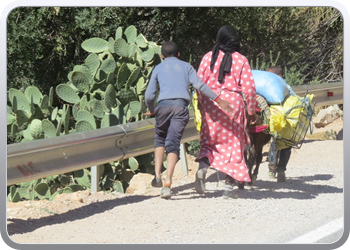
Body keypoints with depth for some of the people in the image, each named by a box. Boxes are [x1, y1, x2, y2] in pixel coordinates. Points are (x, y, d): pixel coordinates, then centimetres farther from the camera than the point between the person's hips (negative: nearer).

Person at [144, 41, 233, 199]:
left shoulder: (158, 68, 20)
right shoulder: (186, 66, 20)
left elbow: (149, 95, 13)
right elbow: (199, 85, 4)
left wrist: (151, 110, 32)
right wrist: (218, 100, 4)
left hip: (164, 105, 0)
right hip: (181, 106, 0)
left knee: (160, 139, 22)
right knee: (173, 144, -2)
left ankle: (157, 175, 7)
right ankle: (168, 182, -19)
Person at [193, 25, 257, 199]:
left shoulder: (208, 57, 1)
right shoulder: (241, 60, -3)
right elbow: (249, 88, -5)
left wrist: (202, 104, 13)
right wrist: (251, 111, 5)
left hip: (210, 104, 2)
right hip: (233, 103, -2)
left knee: (209, 140, 15)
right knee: (233, 144, 6)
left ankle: (202, 167, -15)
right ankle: (229, 187, 4)